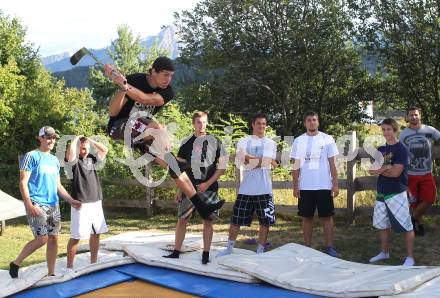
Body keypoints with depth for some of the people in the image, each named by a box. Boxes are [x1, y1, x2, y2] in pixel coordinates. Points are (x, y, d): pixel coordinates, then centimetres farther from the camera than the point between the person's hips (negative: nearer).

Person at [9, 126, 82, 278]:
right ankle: (15, 264, 7)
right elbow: (23, 183, -10)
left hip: (53, 205, 7)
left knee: (53, 239, 4)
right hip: (37, 204, -7)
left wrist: (71, 200, 9)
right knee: (42, 239, -12)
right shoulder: (31, 156, -5)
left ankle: (51, 274, 12)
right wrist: (29, 205, -21)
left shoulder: (54, 160, 16)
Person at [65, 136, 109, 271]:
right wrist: (77, 138, -8)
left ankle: (93, 263, 26)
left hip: (96, 202, 6)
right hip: (81, 204, -6)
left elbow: (104, 150, 9)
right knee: (76, 236, -4)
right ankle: (69, 267, 6)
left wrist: (89, 140, 7)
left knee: (95, 234, 13)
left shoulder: (91, 158, 12)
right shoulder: (74, 160, -5)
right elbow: (70, 151, -26)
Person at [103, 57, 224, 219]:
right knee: (158, 128, -34)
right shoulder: (135, 80, -18)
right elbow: (112, 112, -22)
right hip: (119, 127, -5)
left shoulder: (167, 92, -7)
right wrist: (122, 89, -39)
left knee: (172, 162, -7)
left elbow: (146, 99, -30)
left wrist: (124, 85, -42)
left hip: (142, 135, 5)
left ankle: (200, 205, -4)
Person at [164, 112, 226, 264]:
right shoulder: (186, 143, 6)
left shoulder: (215, 142, 1)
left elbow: (222, 167, -1)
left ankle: (206, 254, 10)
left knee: (208, 220, 2)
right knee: (182, 219, 1)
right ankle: (176, 252, 10)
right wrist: (180, 190, 4)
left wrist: (207, 184, -10)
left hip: (209, 188, -1)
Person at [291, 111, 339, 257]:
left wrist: (335, 184, -4)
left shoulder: (327, 139, 2)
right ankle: (307, 247, 15)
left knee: (327, 217, 3)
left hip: (324, 186, -1)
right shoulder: (298, 141, 3)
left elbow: (332, 163, 2)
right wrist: (295, 186, -2)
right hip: (305, 187, 1)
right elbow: (295, 166, 4)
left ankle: (329, 247, 10)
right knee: (307, 217, 7)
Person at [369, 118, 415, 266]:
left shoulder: (401, 149, -9)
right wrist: (386, 168, -15)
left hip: (397, 194, -7)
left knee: (406, 226, -2)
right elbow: (372, 170, 4)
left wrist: (380, 170, -4)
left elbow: (396, 172, -18)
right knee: (382, 225, 16)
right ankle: (384, 252, 31)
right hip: (381, 193, 7)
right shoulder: (380, 150, 12)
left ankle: (410, 257, 6)